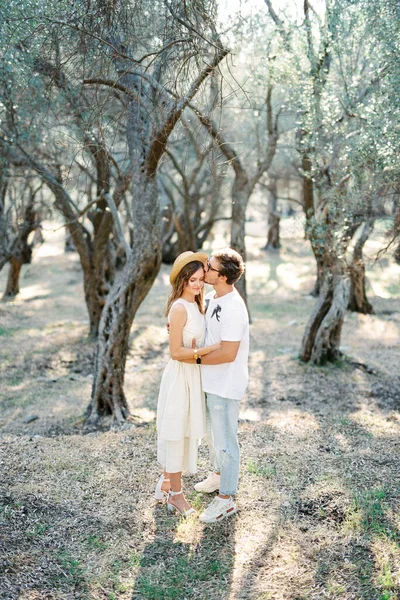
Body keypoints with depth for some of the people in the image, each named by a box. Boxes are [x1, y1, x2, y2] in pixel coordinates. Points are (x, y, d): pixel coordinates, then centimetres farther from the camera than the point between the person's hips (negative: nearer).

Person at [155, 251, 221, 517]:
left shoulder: (196, 305, 7)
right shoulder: (180, 308, -20)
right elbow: (176, 352, -21)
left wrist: (197, 352, -4)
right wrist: (211, 348, -21)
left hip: (193, 375, 9)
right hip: (181, 376, -9)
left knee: (182, 433, 19)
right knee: (178, 433, 4)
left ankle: (166, 483, 34)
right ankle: (176, 493, 18)